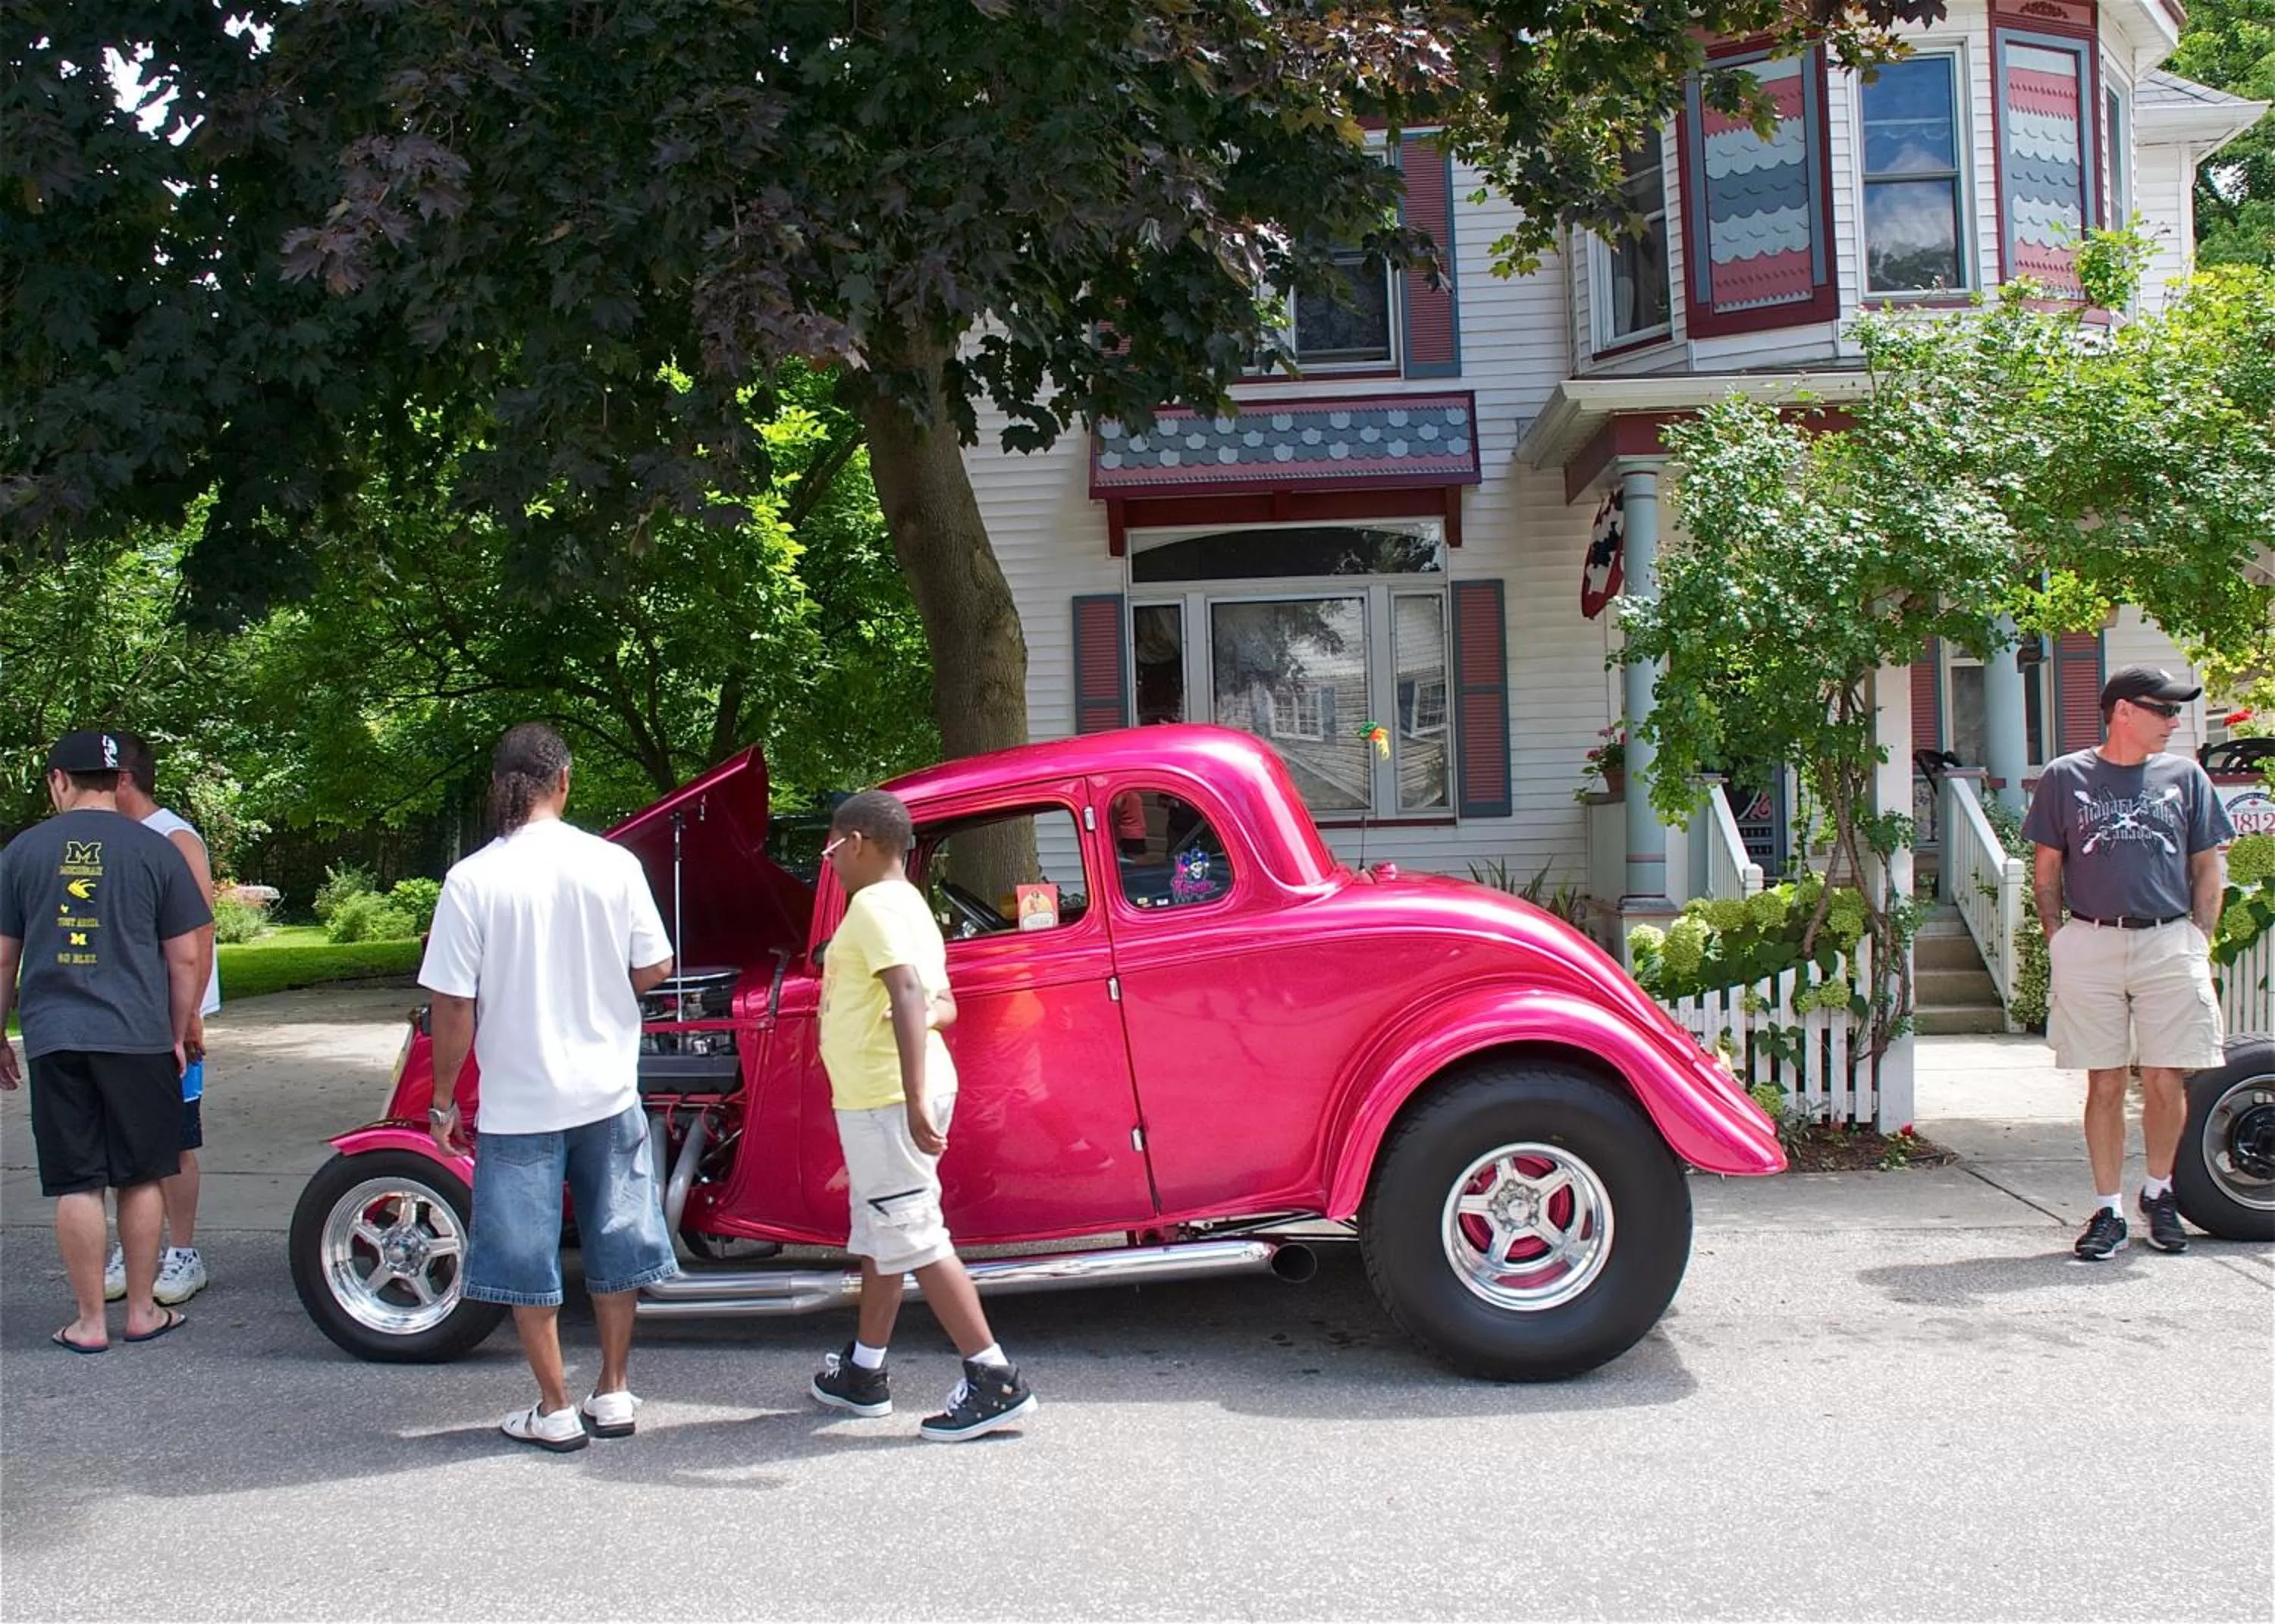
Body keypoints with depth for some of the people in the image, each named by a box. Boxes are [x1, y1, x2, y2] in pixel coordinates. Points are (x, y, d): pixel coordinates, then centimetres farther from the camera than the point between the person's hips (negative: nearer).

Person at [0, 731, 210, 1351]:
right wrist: (178, 1036, 11)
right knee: (140, 1178, 11)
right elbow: (185, 958, 1)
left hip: (54, 1041, 1)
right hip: (138, 1038, -1)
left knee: (76, 1184, 5)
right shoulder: (155, 850, 0)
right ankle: (143, 1311, 18)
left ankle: (89, 1322, 10)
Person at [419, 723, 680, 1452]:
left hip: (519, 1102, -2)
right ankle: (614, 1395, 26)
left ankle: (555, 1412, 19)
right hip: (607, 1090, 2)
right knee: (613, 1243, 17)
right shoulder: (614, 865, -8)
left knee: (527, 1257, 11)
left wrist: (443, 1102, 2)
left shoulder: (472, 879, -13)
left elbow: (454, 1008, -10)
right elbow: (654, 969, 0)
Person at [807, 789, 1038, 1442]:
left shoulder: (874, 904, -15)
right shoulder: (906, 904, 18)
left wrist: (914, 1101, -36)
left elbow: (909, 992, -29)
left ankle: (995, 1381, -6)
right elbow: (942, 1003, 19)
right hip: (889, 1096, 11)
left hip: (884, 1099, -11)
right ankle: (863, 1373, 31)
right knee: (879, 1236, 19)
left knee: (914, 1240, -7)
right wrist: (924, 1016, -5)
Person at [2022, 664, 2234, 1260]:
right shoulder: (2066, 777, 6)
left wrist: (2199, 943, 3)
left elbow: (2208, 868, 13)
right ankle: (2108, 1209, 10)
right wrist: (2059, 943, 1)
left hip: (2170, 944, 1)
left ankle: (2159, 1193, 23)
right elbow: (2047, 870, 9)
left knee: (2165, 1082, 1)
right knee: (2105, 1083, 2)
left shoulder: (2185, 777, 10)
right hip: (2090, 945, -1)